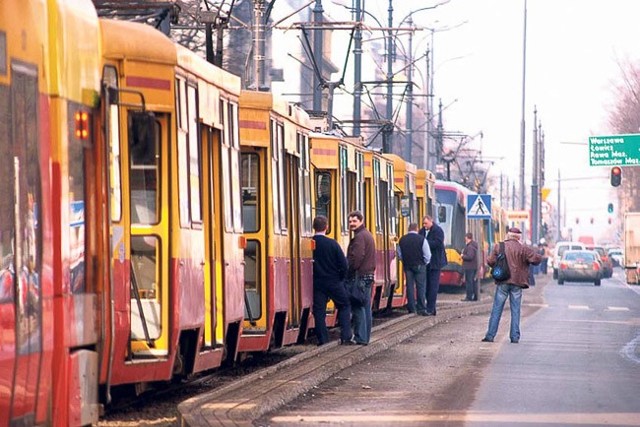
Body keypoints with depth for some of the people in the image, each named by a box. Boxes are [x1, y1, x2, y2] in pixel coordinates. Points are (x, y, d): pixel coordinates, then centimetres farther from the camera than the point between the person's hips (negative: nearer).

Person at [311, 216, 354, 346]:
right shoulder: (332, 244, -12)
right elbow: (343, 264, -11)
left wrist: (311, 278, 12)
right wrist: (341, 278, 5)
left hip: (317, 283, 1)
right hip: (334, 282, -1)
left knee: (319, 311, 8)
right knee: (344, 306, 12)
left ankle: (322, 339, 5)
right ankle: (345, 337, 4)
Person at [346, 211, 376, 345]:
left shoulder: (359, 237, -15)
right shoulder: (368, 235, 18)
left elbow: (355, 258, -22)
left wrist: (348, 274, -16)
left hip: (359, 276, -10)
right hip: (369, 275, 10)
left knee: (358, 308, -8)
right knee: (366, 307, 13)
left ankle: (360, 338, -8)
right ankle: (366, 336, 17)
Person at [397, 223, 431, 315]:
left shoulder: (402, 240, 3)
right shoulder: (421, 239, -10)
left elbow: (399, 255, 10)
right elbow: (427, 255, -8)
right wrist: (424, 263, 8)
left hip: (407, 266, 3)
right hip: (419, 266, -3)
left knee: (410, 287, 8)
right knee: (420, 287, 0)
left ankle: (411, 308, 8)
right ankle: (421, 309, -3)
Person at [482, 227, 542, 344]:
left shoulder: (498, 247, 0)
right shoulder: (523, 249, -3)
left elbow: (491, 261, 0)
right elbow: (537, 259, -6)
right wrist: (532, 251, 14)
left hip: (503, 282, 0)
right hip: (517, 282, 0)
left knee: (496, 309, 5)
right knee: (515, 310, 6)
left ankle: (490, 335, 3)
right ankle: (515, 337, 4)